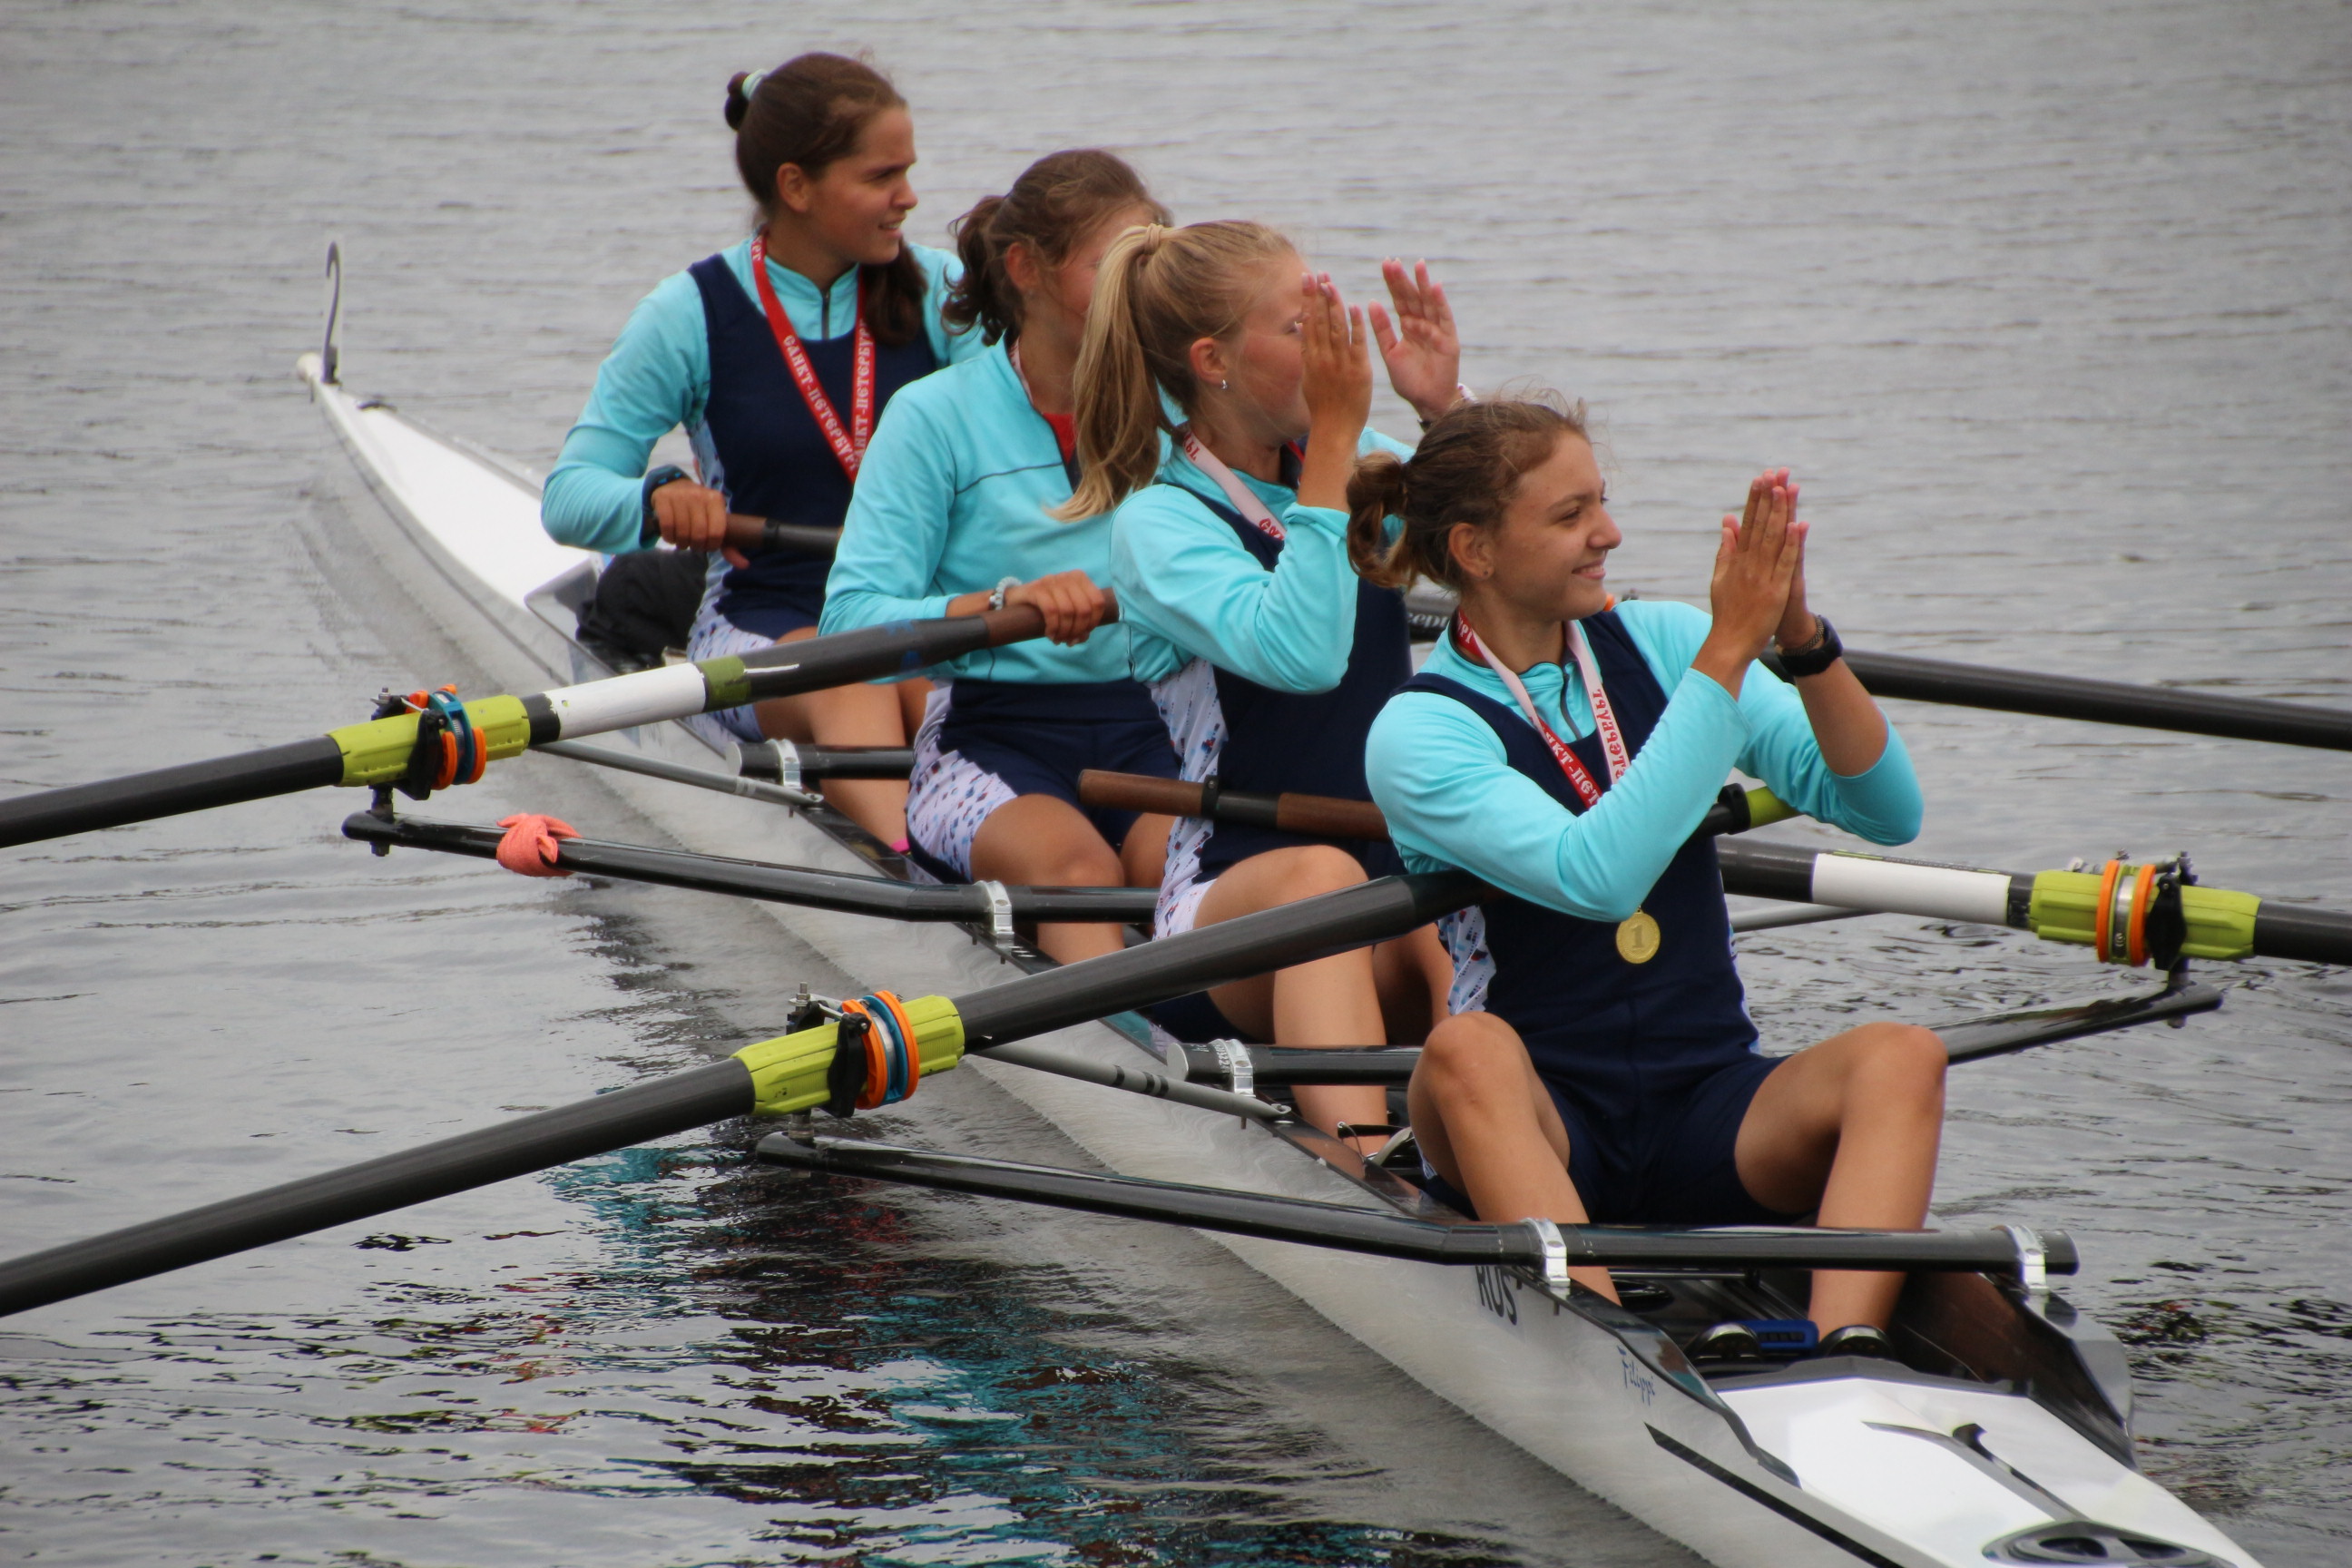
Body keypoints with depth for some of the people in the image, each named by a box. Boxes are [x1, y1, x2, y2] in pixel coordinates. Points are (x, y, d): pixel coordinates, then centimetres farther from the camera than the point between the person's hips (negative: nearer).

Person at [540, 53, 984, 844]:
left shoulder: (936, 290, 6)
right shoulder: (692, 316, -1)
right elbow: (570, 495, -2)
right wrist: (656, 501, -25)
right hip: (765, 622, -2)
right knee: (846, 681, -36)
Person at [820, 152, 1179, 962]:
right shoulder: (937, 416, 1)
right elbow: (852, 621, -9)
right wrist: (1003, 603, -23)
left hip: (1143, 728, 3)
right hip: (989, 735, -3)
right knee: (1076, 865, -35)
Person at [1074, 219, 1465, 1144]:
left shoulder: (1366, 471, 13)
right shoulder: (1158, 521, -5)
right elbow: (1301, 653, -24)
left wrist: (1447, 410, -8)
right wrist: (1335, 438, -20)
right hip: (1232, 895, -5)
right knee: (1322, 875, -39)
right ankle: (1366, 1159, -62)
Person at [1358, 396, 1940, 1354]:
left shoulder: (1658, 644, 7)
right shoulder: (1419, 732, -7)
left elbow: (1887, 811, 0)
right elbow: (1596, 876, -26)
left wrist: (1804, 642, -17)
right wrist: (1729, 652, -24)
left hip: (1711, 1113, 4)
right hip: (1541, 1123, -4)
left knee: (1899, 1056, -24)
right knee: (1470, 1049, -35)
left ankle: (1847, 1356, -46)